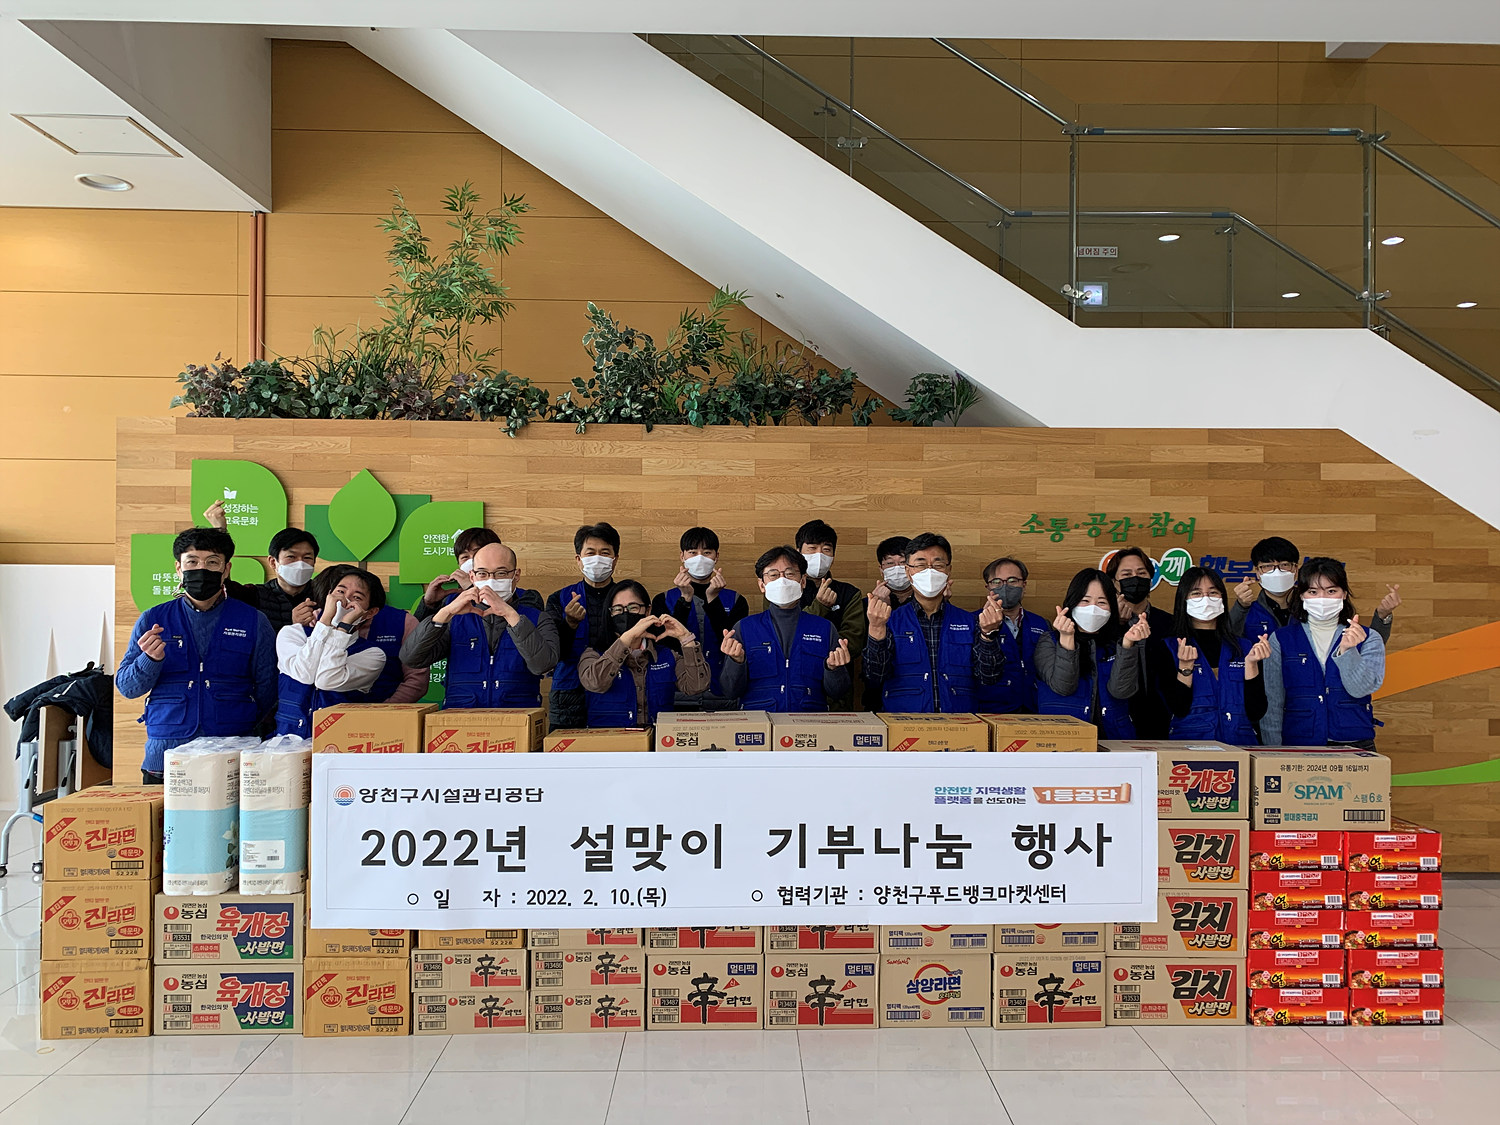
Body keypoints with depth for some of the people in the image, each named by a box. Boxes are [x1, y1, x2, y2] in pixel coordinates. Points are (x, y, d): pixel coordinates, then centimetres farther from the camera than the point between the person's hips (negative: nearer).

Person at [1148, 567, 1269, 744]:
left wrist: (1251, 663, -3)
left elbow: (1256, 713, 5)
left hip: (1240, 744, 3)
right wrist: (1185, 666, -13)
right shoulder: (1166, 647, 5)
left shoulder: (1244, 647, 13)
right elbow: (1178, 710, -3)